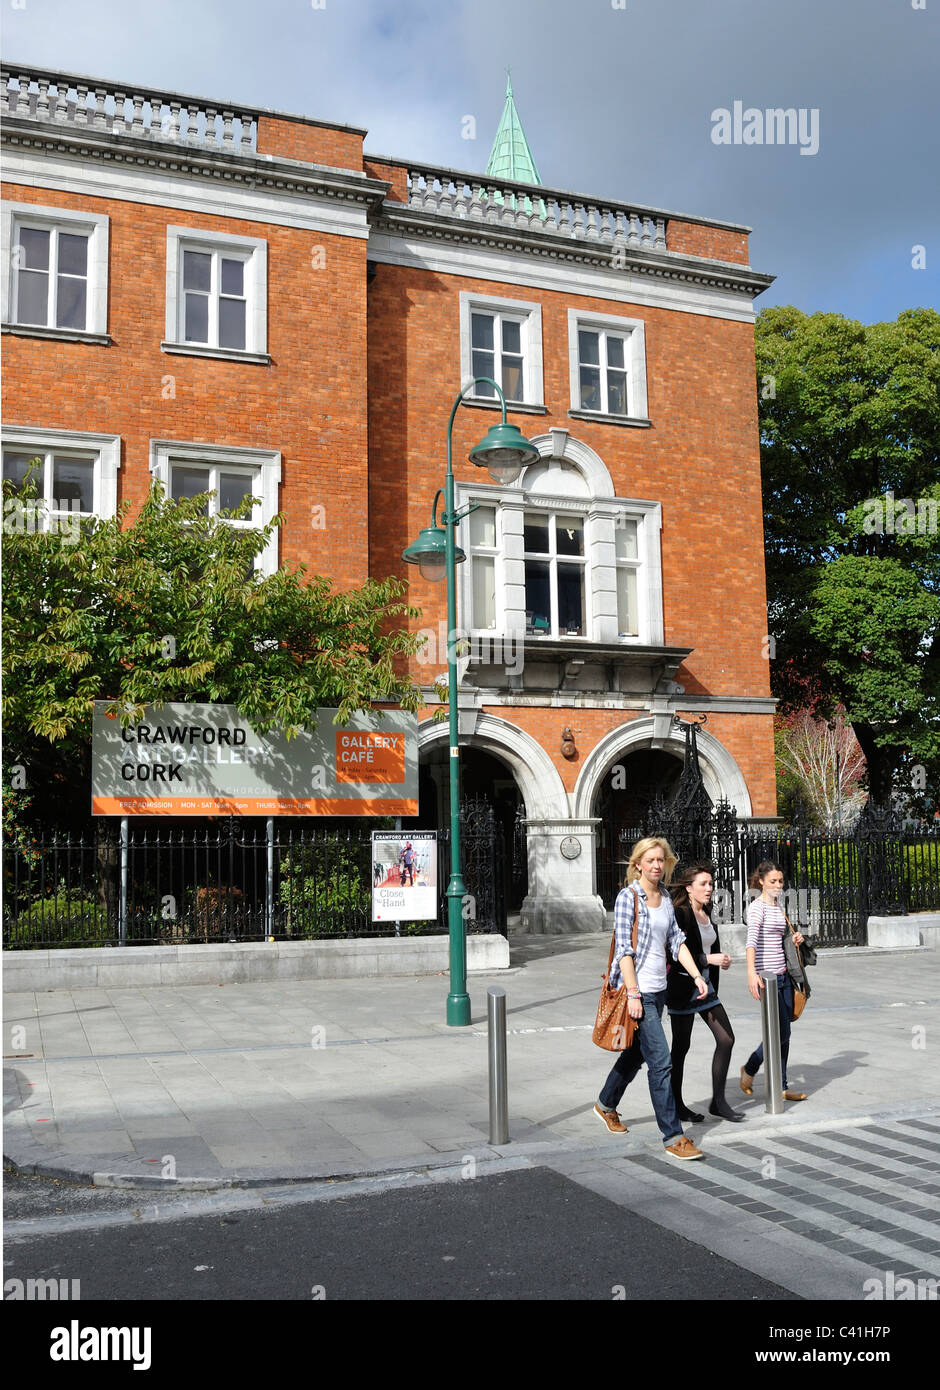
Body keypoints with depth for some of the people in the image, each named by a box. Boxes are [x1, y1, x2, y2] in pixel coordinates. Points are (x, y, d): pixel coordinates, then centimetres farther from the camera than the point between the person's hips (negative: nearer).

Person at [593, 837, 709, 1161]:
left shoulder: (665, 899, 11)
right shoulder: (628, 896, -10)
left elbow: (676, 941, 14)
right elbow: (624, 948, -14)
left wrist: (696, 975, 2)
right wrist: (634, 994, -18)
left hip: (658, 989, 8)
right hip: (637, 990, -8)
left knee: (637, 1052, 19)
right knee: (661, 1062, -10)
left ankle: (606, 1105, 40)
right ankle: (673, 1137, -6)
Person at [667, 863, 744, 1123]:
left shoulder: (707, 915, 10)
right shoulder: (679, 915, -14)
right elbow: (675, 956, -22)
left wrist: (721, 960, 2)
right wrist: (708, 959, -26)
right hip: (683, 988, -8)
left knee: (726, 1039, 3)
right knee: (681, 1046, 2)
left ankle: (718, 1102, 13)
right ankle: (676, 1104, 15)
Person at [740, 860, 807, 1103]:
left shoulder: (779, 907, 14)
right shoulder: (757, 907, -12)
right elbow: (752, 940, -26)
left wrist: (794, 938, 7)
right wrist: (752, 973, -39)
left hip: (782, 976, 8)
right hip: (765, 977, -8)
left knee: (784, 1035, 9)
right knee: (782, 1032, -6)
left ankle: (781, 1087, 17)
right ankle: (749, 1069, 14)